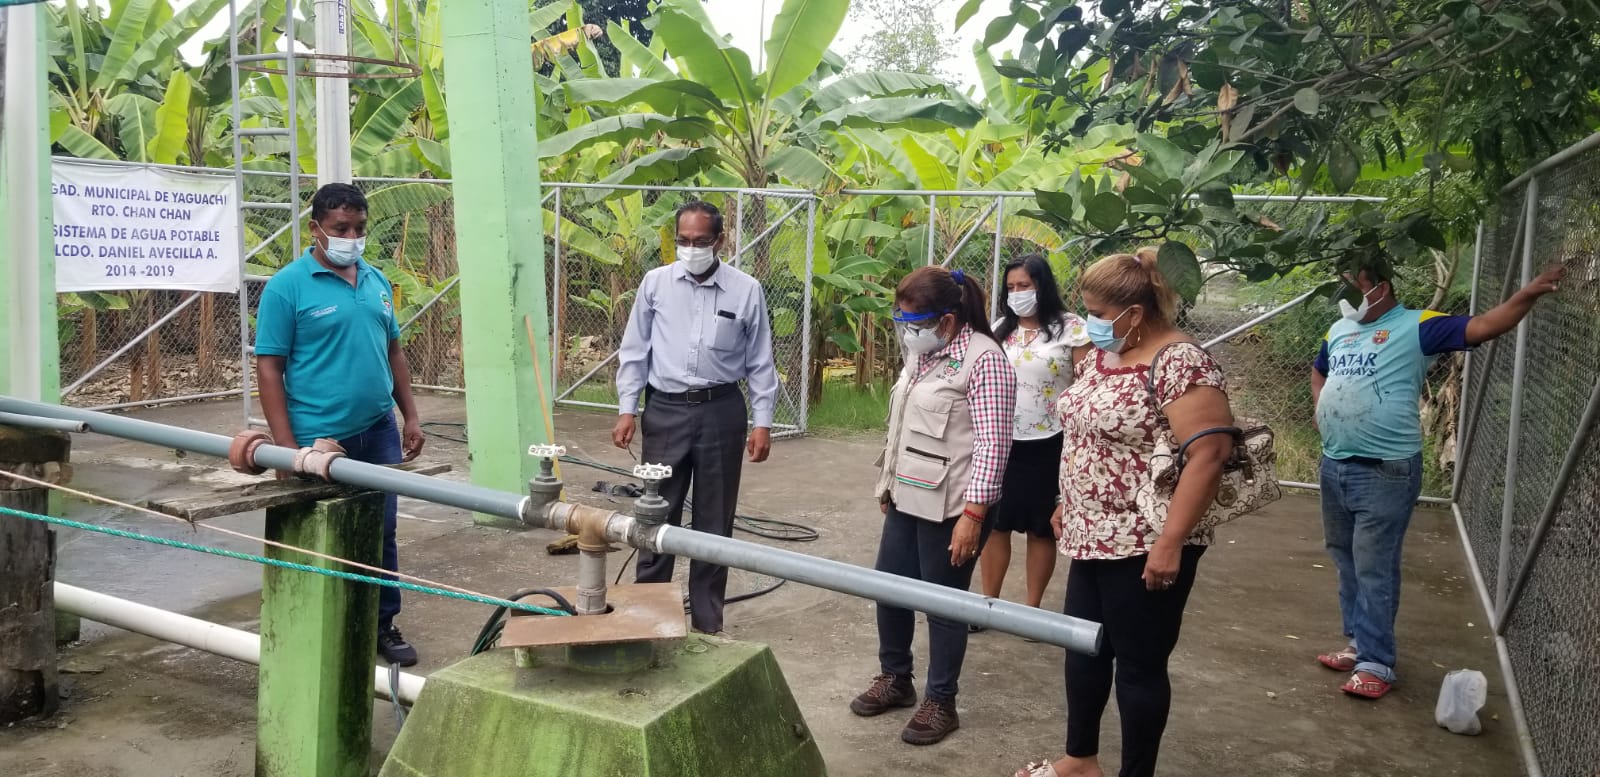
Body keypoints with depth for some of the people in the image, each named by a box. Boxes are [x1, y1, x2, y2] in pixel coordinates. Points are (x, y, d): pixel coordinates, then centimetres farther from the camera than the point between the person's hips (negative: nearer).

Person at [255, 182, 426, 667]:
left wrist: (411, 416, 11)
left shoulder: (376, 281, 9)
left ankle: (383, 625, 26)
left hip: (379, 431, 5)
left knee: (381, 532, 12)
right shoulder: (288, 287, -9)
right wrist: (287, 447, -16)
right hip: (321, 440, -5)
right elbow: (268, 368, -10)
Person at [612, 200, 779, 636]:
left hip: (721, 411, 0)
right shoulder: (656, 283, 1)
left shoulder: (746, 290, -2)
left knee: (715, 520, 8)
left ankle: (707, 621, 21)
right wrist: (627, 409, -1)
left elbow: (760, 363, 3)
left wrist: (762, 422, -2)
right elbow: (634, 351, 6)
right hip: (665, 409, 0)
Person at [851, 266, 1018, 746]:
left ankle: (941, 703, 21)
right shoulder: (922, 351, 10)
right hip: (907, 498, 9)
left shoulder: (983, 359, -17)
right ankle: (895, 678, 37)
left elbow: (991, 444, -20)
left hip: (949, 507, -9)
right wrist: (889, 483, 21)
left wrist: (973, 513, -24)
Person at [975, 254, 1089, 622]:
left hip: (1047, 445, -4)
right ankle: (989, 602, 20)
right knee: (993, 523, 7)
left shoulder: (1070, 328, -6)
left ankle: (1032, 607, 22)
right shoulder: (1000, 329, 8)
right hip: (999, 442, 4)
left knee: (1041, 529, 9)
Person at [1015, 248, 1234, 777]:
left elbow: (1209, 453, -24)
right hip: (1093, 537, 9)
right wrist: (1068, 504, 19)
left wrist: (1170, 541, -25)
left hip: (1145, 546, -9)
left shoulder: (1179, 362, -19)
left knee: (1139, 663, 6)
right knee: (1083, 648, 18)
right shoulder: (1100, 355, 8)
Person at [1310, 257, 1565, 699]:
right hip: (1334, 465, 7)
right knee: (1346, 562, 15)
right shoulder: (1339, 329, 11)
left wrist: (1528, 295, -31)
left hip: (1385, 472, -7)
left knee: (1375, 569, -5)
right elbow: (1319, 373, 28)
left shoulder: (1416, 327, -8)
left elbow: (1481, 328, -18)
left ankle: (1375, 664, 2)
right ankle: (1359, 642, 29)